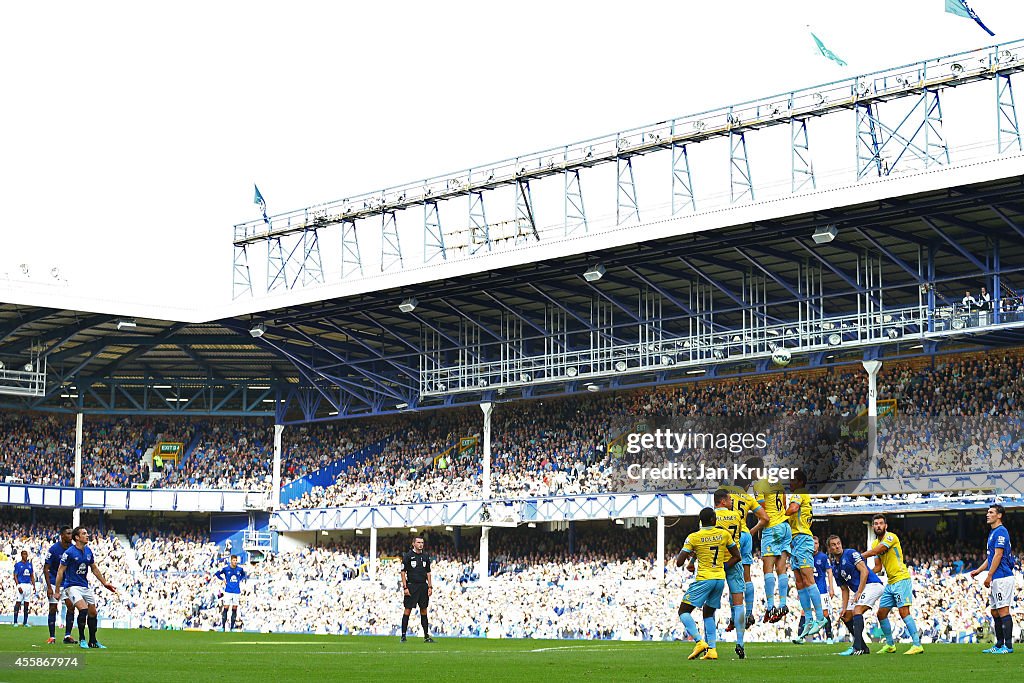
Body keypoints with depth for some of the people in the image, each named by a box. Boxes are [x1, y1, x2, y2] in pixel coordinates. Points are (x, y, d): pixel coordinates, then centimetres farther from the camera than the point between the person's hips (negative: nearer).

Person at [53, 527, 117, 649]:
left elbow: (94, 569, 19)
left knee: (93, 613, 7)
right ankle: (81, 639, -7)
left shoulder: (88, 551, 6)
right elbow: (60, 571, -10)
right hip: (73, 586, -7)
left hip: (85, 586, 7)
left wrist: (105, 583, 18)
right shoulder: (69, 553, -14)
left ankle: (93, 641, 20)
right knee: (83, 609, -23)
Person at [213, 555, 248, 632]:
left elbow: (244, 575, 23)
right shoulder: (225, 568, -5)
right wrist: (223, 579, 0)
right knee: (225, 608, -6)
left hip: (237, 591, 2)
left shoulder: (240, 569, 2)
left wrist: (240, 579, 7)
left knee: (234, 609, 3)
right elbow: (217, 573, 9)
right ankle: (223, 627, -2)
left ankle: (232, 627, 9)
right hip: (228, 591, -2)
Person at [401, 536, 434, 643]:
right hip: (412, 585, -5)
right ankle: (403, 636, -1)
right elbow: (403, 572, -4)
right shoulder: (408, 556, -2)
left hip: (423, 586, 5)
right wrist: (405, 587, -10)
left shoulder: (425, 556, 13)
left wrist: (430, 587, 9)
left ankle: (426, 636, 9)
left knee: (424, 610, 6)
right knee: (408, 610, -5)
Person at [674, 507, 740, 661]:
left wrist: (680, 554, 16)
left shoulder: (693, 538, -6)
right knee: (708, 613, 20)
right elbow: (737, 557, 11)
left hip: (704, 579, -5)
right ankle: (711, 649, 7)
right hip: (720, 579, 5)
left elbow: (679, 563, -6)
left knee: (683, 611, 3)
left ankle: (700, 642, -16)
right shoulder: (724, 534, 5)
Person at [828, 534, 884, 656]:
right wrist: (844, 608, 5)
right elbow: (844, 589, 17)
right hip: (859, 591, 9)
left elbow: (864, 571, -16)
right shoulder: (835, 568, 15)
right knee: (846, 617, 6)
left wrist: (858, 592, -19)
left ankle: (857, 647, -33)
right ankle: (863, 647, 11)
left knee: (856, 610, -25)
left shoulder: (851, 553, -7)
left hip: (872, 584, -9)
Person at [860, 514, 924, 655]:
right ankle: (890, 645, 19)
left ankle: (917, 645, -18)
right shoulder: (875, 543, 15)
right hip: (890, 583, 9)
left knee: (904, 611, -17)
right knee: (881, 614, 8)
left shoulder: (891, 537, -10)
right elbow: (878, 567, 14)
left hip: (901, 579, -9)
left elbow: (874, 552, -20)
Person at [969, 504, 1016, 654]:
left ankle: (1008, 645, -11)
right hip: (996, 579, 11)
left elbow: (998, 555, -17)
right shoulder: (993, 532, 20)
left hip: (1002, 577, -11)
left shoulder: (1000, 532, -12)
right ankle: (999, 645, 17)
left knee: (1003, 610, -11)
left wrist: (989, 576, -16)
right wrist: (978, 571, 21)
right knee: (995, 612, 12)